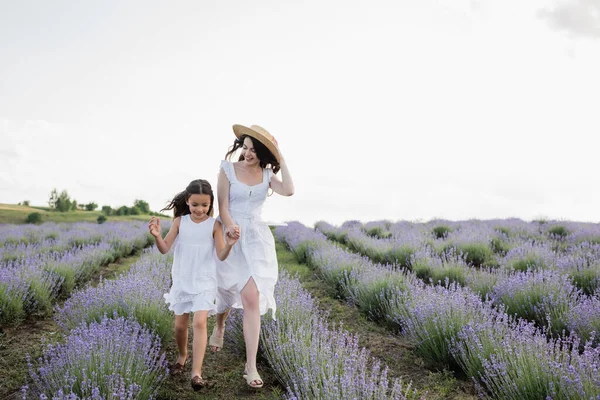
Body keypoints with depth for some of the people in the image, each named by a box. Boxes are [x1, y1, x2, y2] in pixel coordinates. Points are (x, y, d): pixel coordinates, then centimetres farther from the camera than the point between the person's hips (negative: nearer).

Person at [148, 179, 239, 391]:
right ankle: (182, 356, 40)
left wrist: (229, 245, -35)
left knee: (200, 322, -16)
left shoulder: (214, 225, -9)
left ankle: (197, 372, -12)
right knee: (180, 325, 12)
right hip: (181, 281, 3)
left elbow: (222, 256, -14)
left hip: (204, 282, -2)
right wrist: (157, 235, -28)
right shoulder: (180, 221, -3)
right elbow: (164, 249, -8)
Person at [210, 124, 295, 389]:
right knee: (228, 292, 15)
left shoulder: (267, 174, 2)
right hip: (230, 237, -1)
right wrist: (230, 227, -29)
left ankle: (251, 367, -5)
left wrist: (281, 159, -10)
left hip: (257, 239, 1)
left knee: (252, 298, -11)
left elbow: (288, 191, -16)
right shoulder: (228, 168, -4)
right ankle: (219, 327, 53)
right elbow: (223, 205, -10)